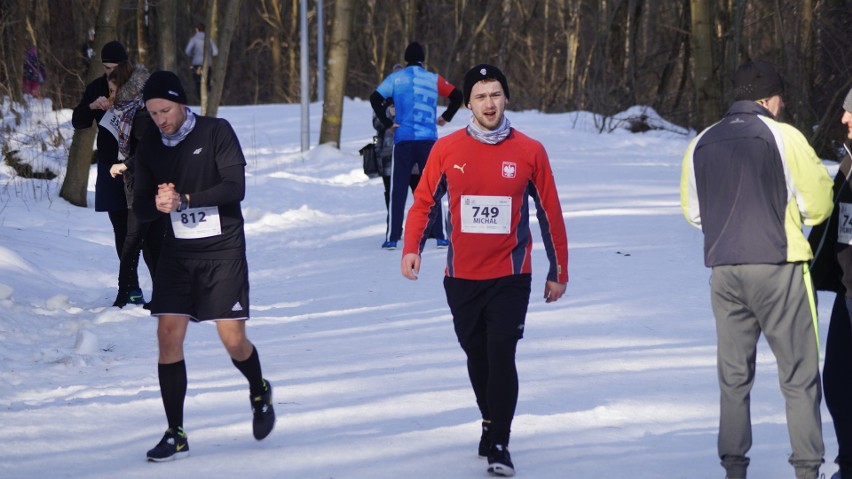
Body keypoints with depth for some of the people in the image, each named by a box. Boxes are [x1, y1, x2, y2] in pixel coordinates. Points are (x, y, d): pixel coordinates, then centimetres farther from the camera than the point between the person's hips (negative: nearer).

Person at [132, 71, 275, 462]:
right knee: (168, 335, -7)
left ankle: (260, 393, 29)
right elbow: (140, 208, 6)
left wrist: (184, 200, -23)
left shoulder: (216, 132, -7)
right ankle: (175, 435, -1)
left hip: (222, 250, -4)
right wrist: (158, 203, -17)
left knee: (232, 338, -5)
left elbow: (235, 187, -15)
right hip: (176, 252, 4)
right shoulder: (149, 147, 5)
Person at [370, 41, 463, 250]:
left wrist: (387, 123, -1)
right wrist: (446, 118, 11)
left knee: (398, 189, 3)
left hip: (403, 141, 0)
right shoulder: (434, 79, 5)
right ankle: (439, 236, 4)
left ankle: (393, 237, -2)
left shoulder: (395, 78, 4)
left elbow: (375, 98, -8)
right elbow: (457, 96, 0)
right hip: (429, 141, 0)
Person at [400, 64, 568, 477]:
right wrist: (412, 248, -12)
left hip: (510, 276, -2)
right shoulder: (447, 149, -1)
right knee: (477, 357, 13)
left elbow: (550, 214, 4)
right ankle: (490, 423, 33)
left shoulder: (529, 152, -3)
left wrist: (559, 272, 7)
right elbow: (424, 202, 4)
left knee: (501, 357, -11)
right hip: (461, 276, 2)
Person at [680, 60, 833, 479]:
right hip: (778, 268, -4)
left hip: (724, 271, 4)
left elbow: (692, 211, 13)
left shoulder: (702, 144, 6)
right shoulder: (783, 137, -7)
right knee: (799, 374, 2)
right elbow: (818, 204, -5)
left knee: (733, 375, 11)